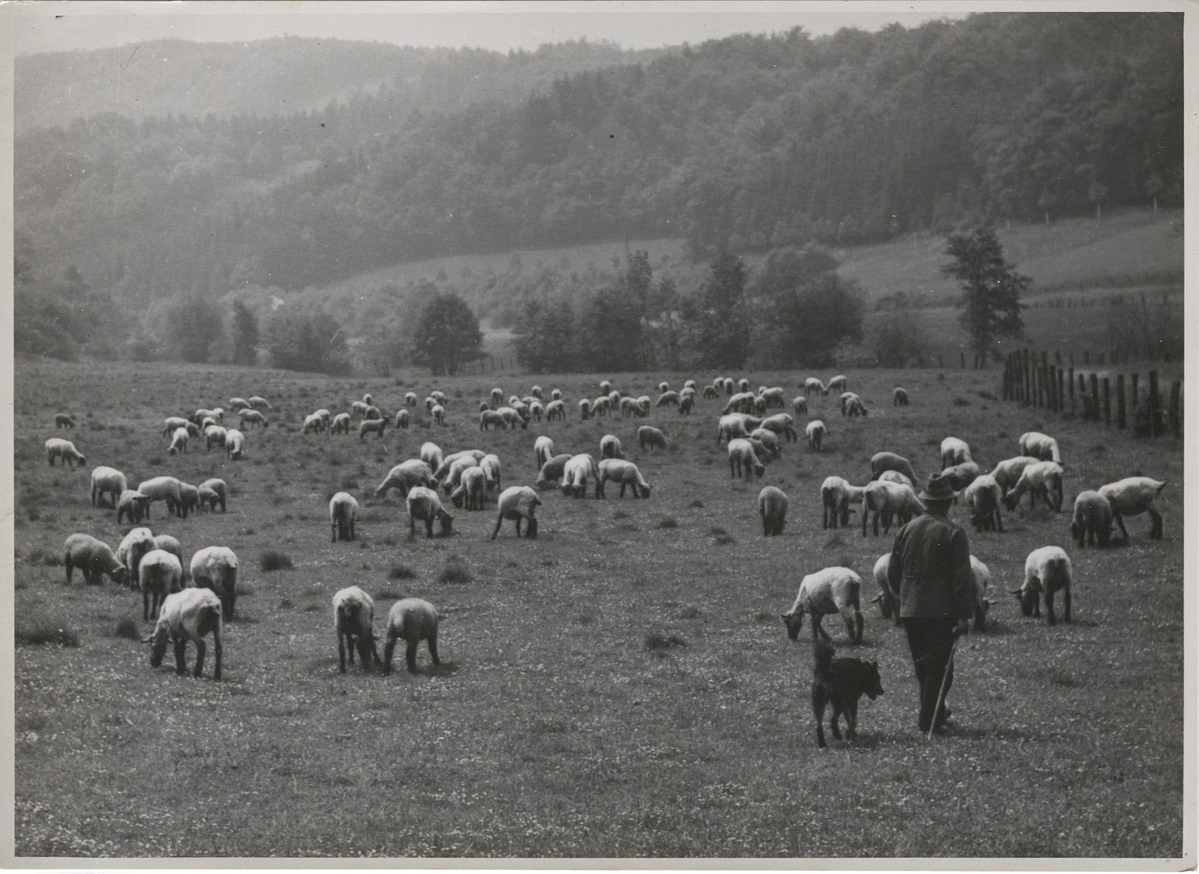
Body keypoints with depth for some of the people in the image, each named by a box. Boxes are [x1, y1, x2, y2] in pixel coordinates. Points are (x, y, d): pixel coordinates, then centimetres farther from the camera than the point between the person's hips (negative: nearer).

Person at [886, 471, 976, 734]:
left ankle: (936, 711, 27)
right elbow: (962, 578, -13)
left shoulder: (906, 530, 7)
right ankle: (929, 720, -2)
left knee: (923, 666, 16)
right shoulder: (953, 533, -8)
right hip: (942, 611, -5)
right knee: (940, 666, 1)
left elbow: (892, 573, 12)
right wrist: (964, 616, -12)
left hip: (910, 611, 5)